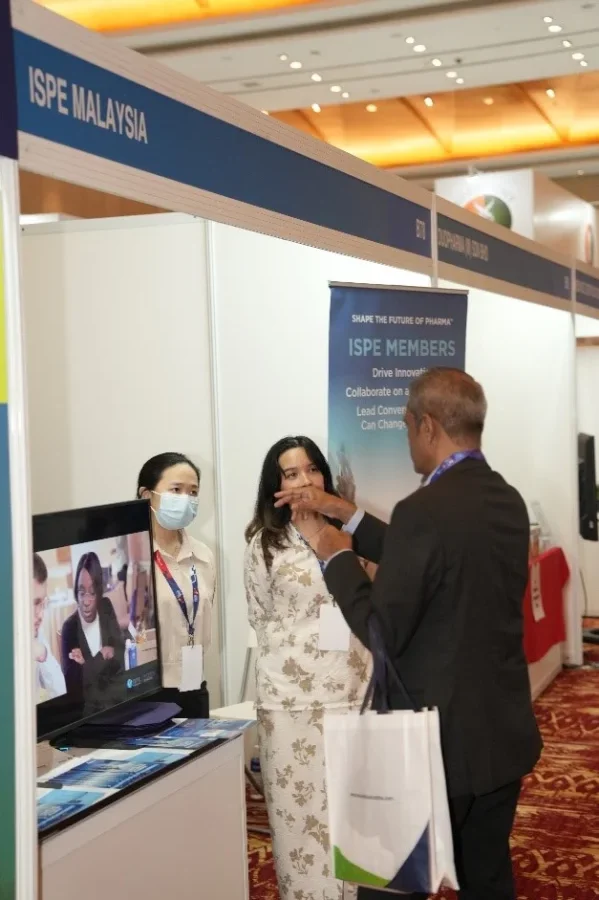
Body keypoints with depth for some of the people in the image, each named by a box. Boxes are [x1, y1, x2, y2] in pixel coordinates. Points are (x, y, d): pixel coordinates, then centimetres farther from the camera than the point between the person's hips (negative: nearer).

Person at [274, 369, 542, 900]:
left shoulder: (425, 510, -22)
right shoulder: (508, 501, 4)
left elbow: (381, 634, -17)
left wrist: (338, 557, -4)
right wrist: (347, 516, 15)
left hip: (439, 739, -8)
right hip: (505, 731, 8)